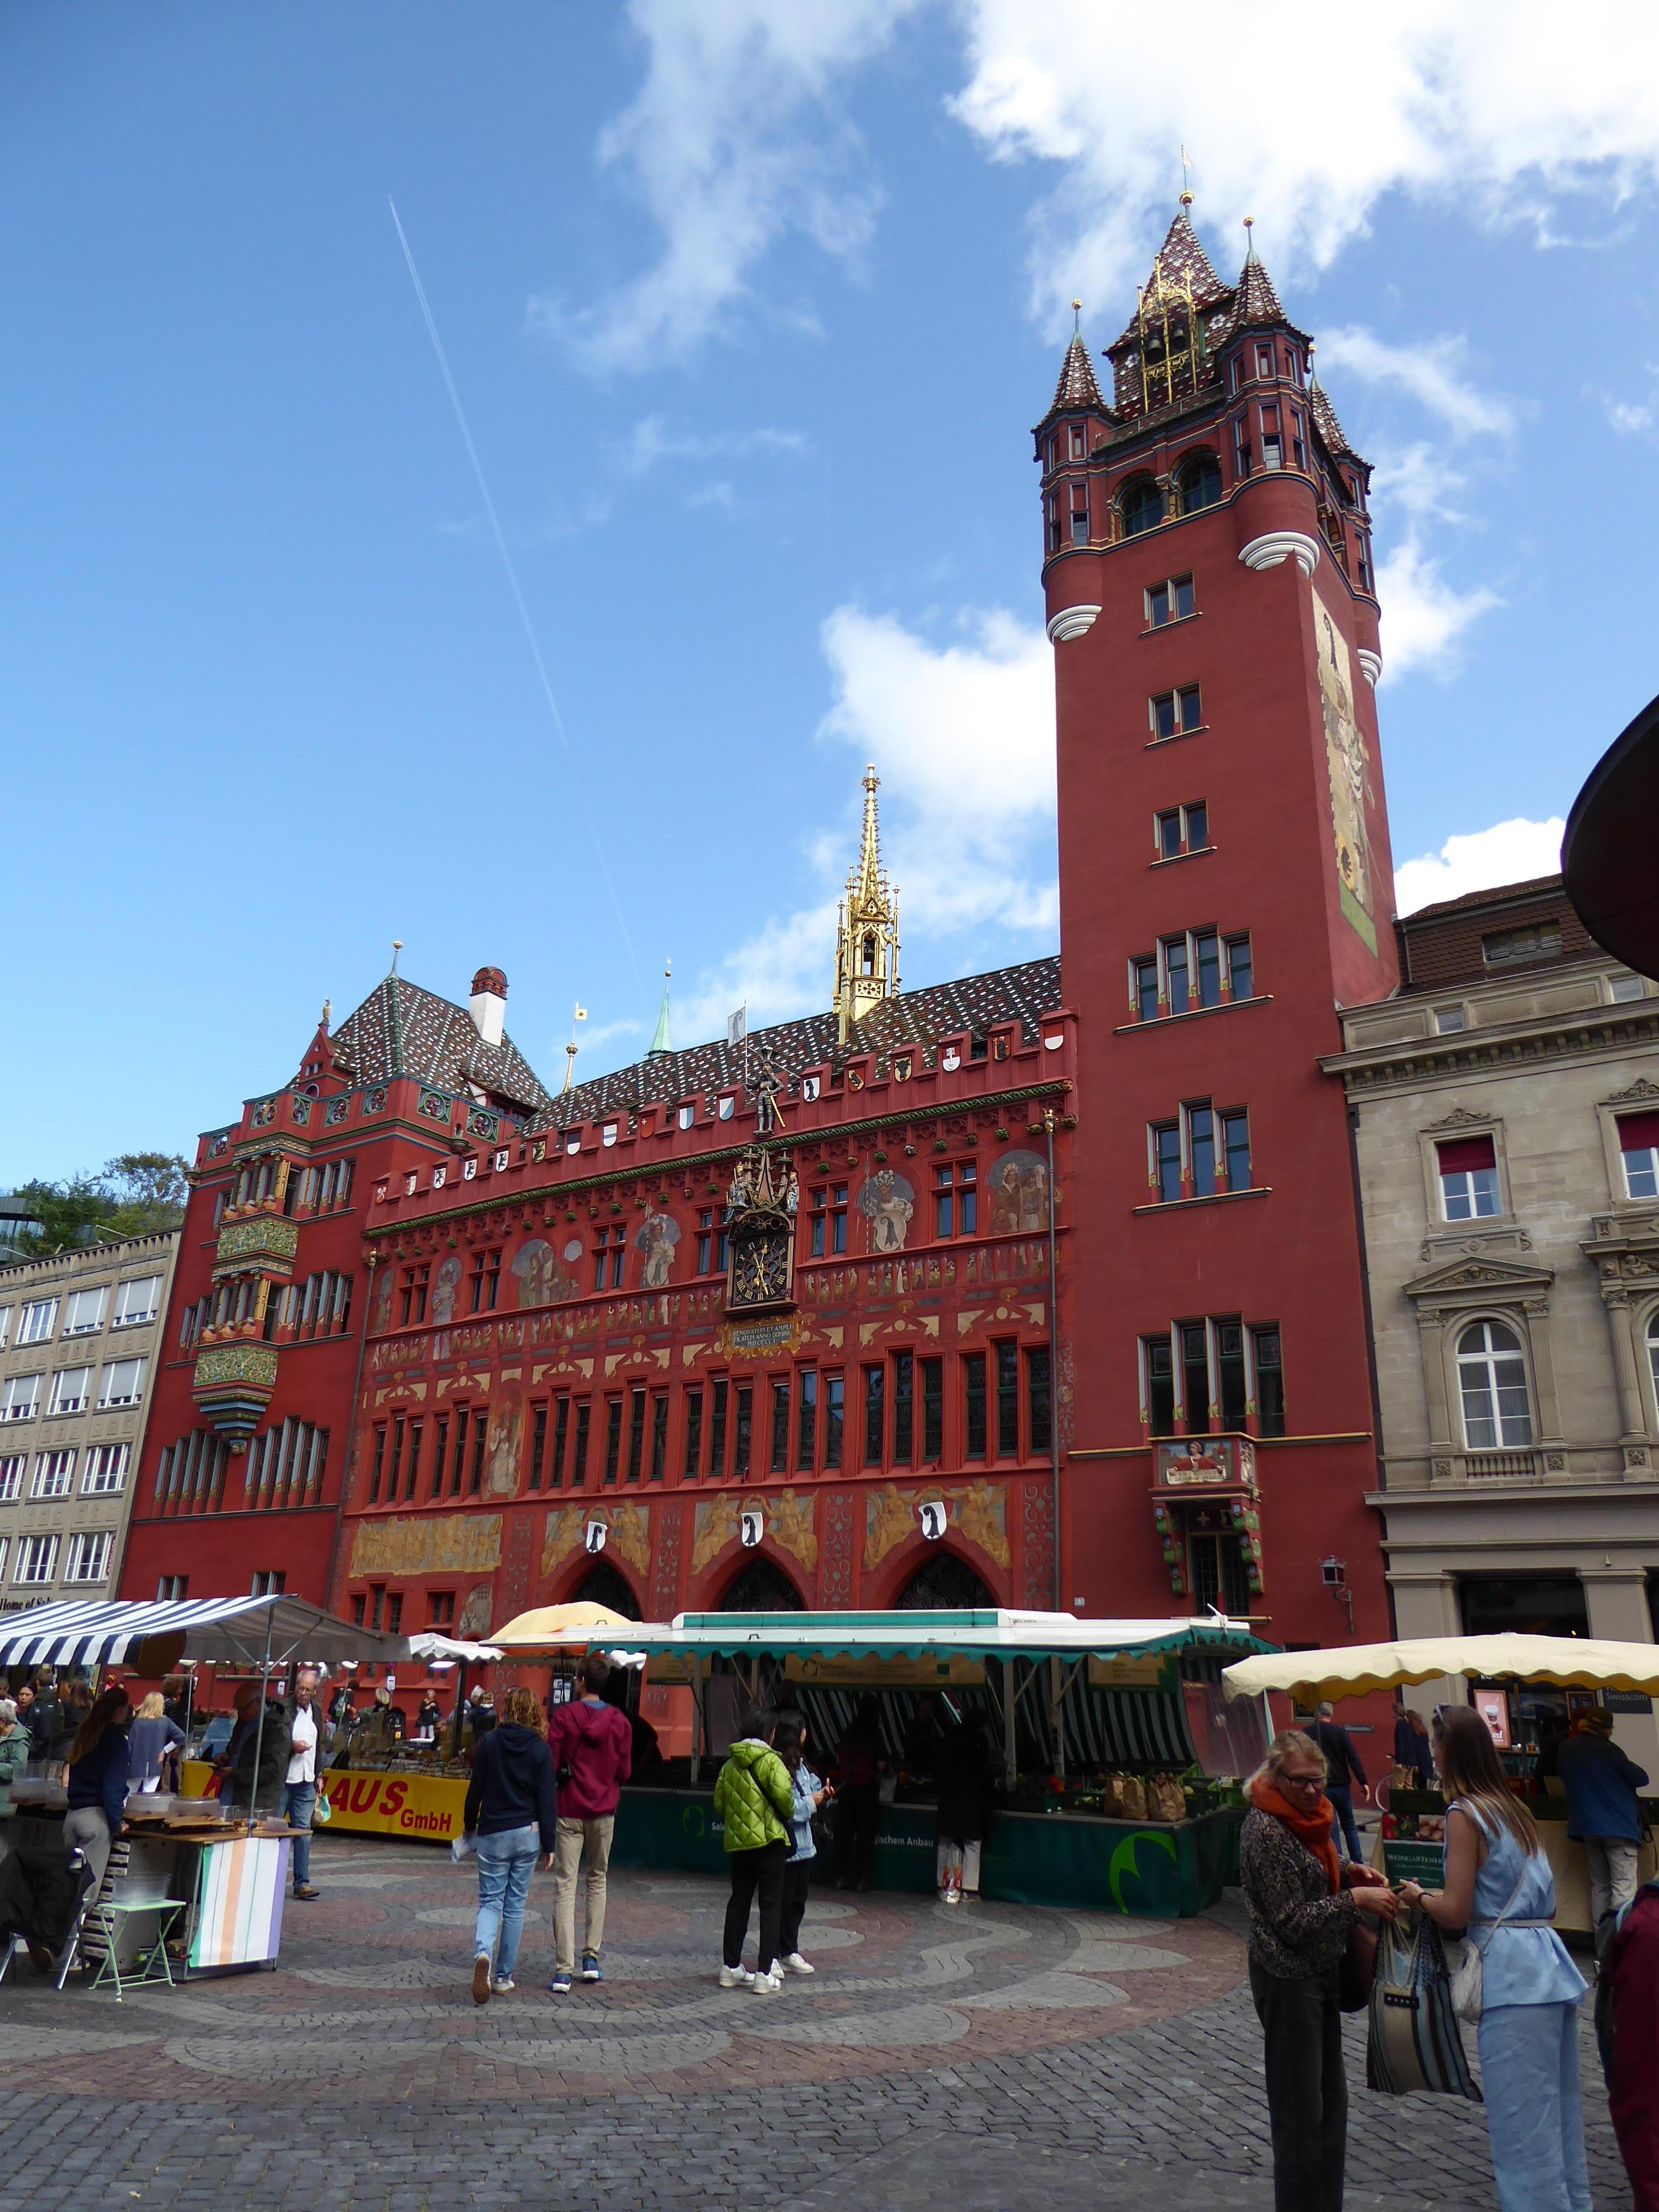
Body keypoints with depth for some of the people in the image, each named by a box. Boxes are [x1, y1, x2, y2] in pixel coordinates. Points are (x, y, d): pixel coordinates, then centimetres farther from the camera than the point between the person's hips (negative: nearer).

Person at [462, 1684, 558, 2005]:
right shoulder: (540, 1749, -6)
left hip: (493, 1834, -1)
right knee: (515, 1905, 11)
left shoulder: (489, 1743, -6)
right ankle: (503, 1977, 15)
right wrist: (549, 1844, 2)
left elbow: (476, 1789, -1)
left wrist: (470, 1825, 15)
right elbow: (547, 1799, -5)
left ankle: (483, 1953, -22)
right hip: (527, 1835, 1)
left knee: (490, 1901, 6)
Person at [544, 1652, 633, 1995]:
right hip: (604, 1812, 2)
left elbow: (550, 1764, -8)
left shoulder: (564, 1715, -8)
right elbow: (625, 1771, 3)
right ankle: (591, 1957, 18)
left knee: (565, 1886, 0)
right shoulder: (620, 1721, -1)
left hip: (570, 1811, -2)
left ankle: (563, 1971, -5)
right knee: (598, 1880, 18)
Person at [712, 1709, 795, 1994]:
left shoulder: (729, 1765, 9)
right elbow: (783, 1794, -22)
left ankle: (731, 1967, 21)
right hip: (769, 1841, -6)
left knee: (739, 1902, 16)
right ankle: (764, 1974, -2)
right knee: (771, 1906, 0)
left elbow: (719, 1804, 9)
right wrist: (789, 1814, -2)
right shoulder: (769, 1760, -11)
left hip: (736, 1842, 6)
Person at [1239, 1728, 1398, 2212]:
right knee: (1300, 2106, 3)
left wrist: (1348, 1871, 0)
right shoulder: (1265, 1831, -24)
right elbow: (1291, 1919, -21)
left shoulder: (1305, 1815, 3)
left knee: (1331, 2096, 19)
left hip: (1319, 1970, 9)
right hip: (1287, 1977, -9)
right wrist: (1355, 1899, -23)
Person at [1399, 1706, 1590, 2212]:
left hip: (1513, 1977, -9)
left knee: (1521, 2126, -1)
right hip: (1549, 1965, 9)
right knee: (1559, 2113, 17)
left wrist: (1418, 1895, 6)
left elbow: (1455, 1912, -15)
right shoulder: (1514, 1809, 13)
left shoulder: (1465, 1814, -11)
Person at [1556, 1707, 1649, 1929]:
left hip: (1586, 1825, 6)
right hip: (1618, 1825, -6)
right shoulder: (1607, 1750, -13)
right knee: (1624, 1886, -7)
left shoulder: (1566, 1749, 6)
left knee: (1599, 1885, 15)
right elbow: (1641, 1778, -7)